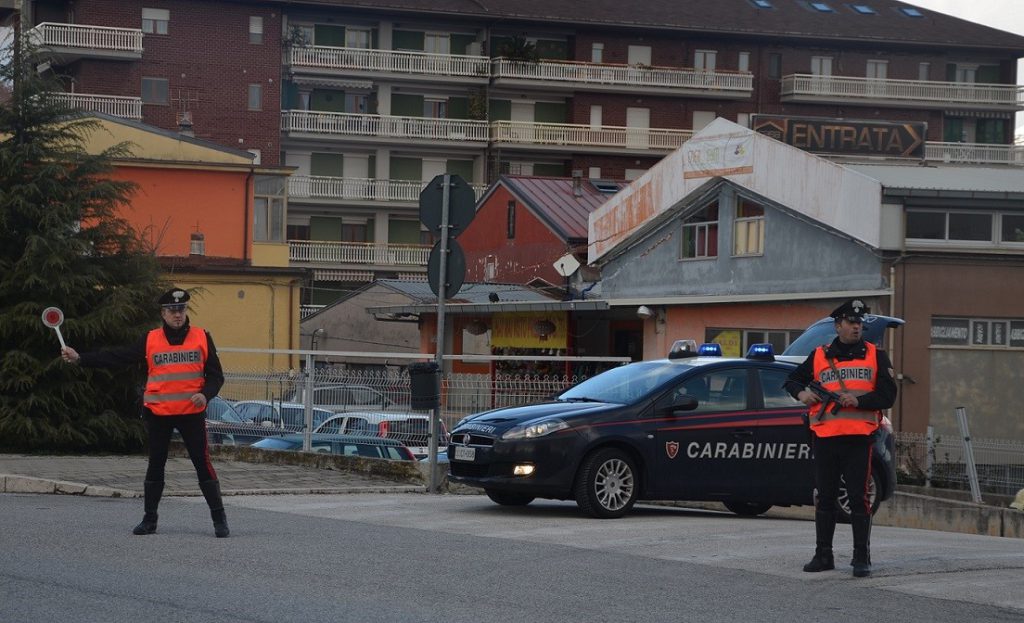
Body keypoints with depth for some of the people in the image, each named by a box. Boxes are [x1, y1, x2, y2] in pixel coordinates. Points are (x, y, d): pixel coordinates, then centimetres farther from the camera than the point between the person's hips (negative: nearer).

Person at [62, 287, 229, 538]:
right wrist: (80, 358, -9)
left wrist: (205, 394, -17)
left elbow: (216, 375, 3)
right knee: (155, 465, 9)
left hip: (192, 413, -2)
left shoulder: (201, 338, 0)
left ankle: (219, 518, 3)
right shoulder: (150, 340, 2)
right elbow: (117, 357, -1)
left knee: (203, 463, -5)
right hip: (158, 413, 2)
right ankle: (150, 519, 19)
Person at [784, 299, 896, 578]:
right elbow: (793, 380, 22)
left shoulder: (876, 356, 7)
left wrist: (859, 400, -15)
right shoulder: (820, 356, 11)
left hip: (859, 437, -2)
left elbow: (888, 395, -1)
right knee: (825, 497, 8)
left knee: (859, 498, -5)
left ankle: (862, 557, -1)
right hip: (825, 437, 2)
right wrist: (801, 393, 0)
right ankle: (823, 555, 15)